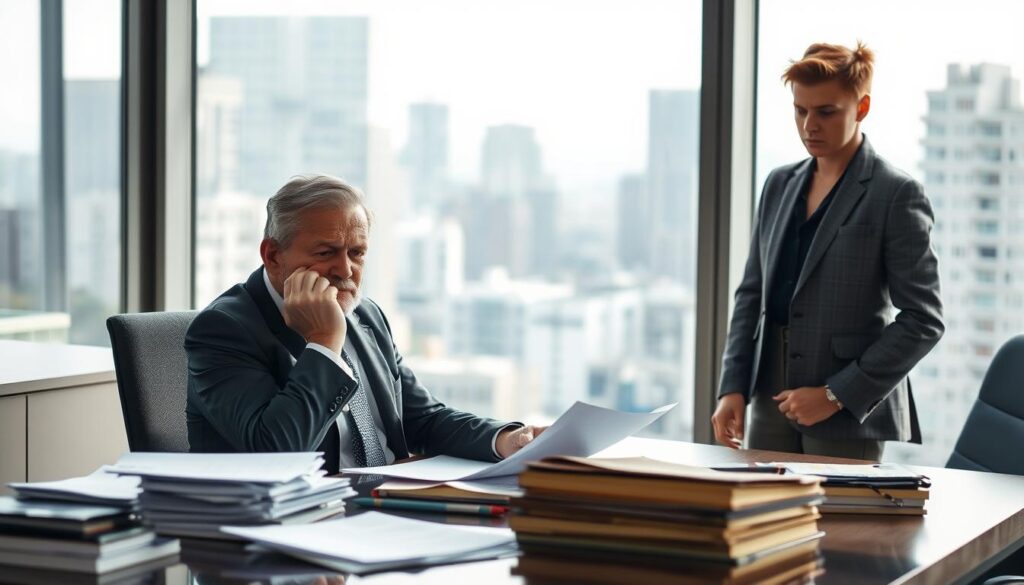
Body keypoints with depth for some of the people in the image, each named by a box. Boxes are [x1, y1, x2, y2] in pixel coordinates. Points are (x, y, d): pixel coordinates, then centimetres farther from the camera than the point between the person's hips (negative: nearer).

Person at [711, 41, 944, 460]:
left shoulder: (896, 195, -7)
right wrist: (732, 388, 2)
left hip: (850, 416, -5)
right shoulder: (779, 185, 12)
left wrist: (836, 395, -14)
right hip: (770, 409, 5)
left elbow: (923, 319, -10)